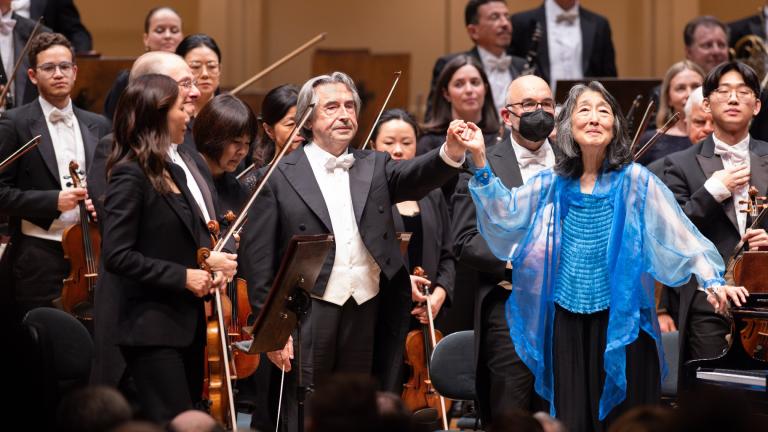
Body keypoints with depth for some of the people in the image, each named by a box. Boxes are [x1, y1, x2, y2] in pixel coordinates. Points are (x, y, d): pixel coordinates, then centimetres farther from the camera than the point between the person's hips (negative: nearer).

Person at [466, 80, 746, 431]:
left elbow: (678, 230, -10)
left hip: (621, 319, -3)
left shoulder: (634, 181, -6)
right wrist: (480, 159, -6)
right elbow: (504, 211, 4)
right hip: (568, 319, 3)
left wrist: (711, 279, -21)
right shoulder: (553, 185, 6)